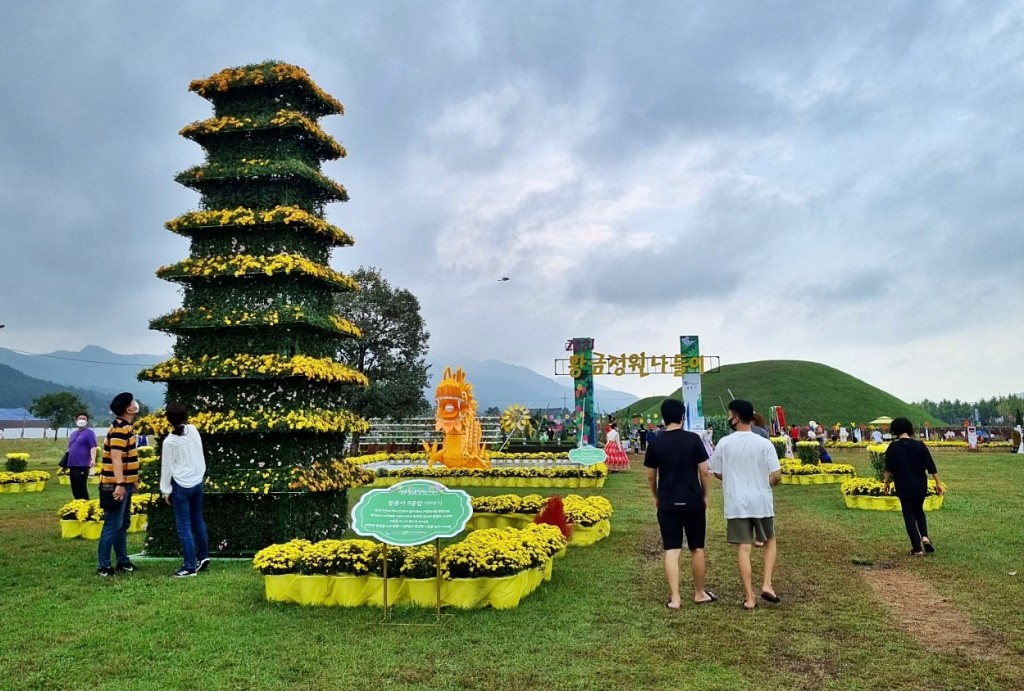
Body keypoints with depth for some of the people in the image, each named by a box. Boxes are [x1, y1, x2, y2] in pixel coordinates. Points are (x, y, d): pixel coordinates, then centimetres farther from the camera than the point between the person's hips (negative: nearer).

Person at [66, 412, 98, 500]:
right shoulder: (73, 434, 19)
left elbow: (93, 447, -14)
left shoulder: (89, 432, -4)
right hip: (72, 465, 8)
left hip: (82, 465, -8)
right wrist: (67, 464, 20)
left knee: (81, 488, -9)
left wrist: (93, 460, -27)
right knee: (74, 488, 11)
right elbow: (69, 449, 24)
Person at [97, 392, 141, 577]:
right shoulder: (120, 429, -18)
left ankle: (123, 562, 25)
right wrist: (120, 484, -28)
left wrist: (131, 481, 25)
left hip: (125, 484, 10)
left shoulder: (126, 427, 14)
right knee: (112, 526, -5)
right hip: (116, 486, -10)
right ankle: (103, 567, 2)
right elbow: (116, 458, -24)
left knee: (123, 524, 16)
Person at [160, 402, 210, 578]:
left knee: (184, 527, -1)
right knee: (198, 520, 18)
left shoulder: (169, 441, -14)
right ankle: (203, 557, 27)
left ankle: (190, 567, 1)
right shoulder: (193, 430, -1)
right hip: (197, 482, 6)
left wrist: (166, 490, 0)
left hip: (181, 486, -6)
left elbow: (167, 467, -8)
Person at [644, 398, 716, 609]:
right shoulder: (693, 439, -6)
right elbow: (705, 472, -4)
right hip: (693, 502, 0)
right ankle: (699, 593, 25)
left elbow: (650, 476, 3)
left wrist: (656, 497, 19)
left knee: (672, 551, 3)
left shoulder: (655, 443, -3)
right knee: (697, 549, 13)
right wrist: (704, 495, 10)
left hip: (668, 504, 0)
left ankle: (674, 598, 1)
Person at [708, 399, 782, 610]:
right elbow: (776, 476, -9)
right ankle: (767, 585, 9)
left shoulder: (724, 443, -5)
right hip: (761, 501, 0)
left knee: (743, 549, 5)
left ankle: (749, 597, 7)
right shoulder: (764, 443, -8)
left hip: (736, 503, 0)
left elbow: (717, 473, 5)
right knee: (770, 540, 21)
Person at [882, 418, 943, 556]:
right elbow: (931, 466, -3)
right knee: (919, 511, 24)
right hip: (920, 486, 2)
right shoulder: (919, 445, -5)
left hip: (904, 488, -2)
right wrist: (938, 483, 5)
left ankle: (917, 549, 4)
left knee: (909, 516, 5)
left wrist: (886, 483, 8)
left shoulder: (893, 447, -9)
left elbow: (889, 469, -5)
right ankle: (925, 537, 4)